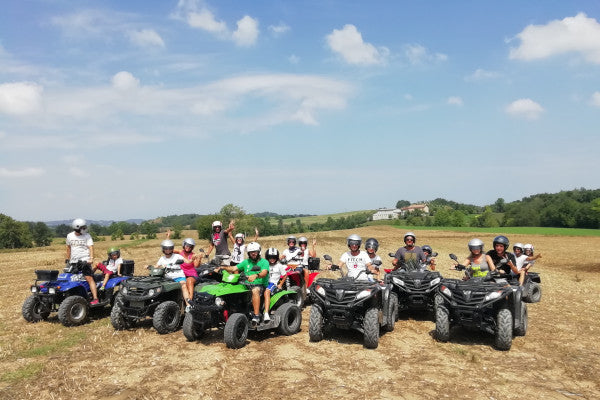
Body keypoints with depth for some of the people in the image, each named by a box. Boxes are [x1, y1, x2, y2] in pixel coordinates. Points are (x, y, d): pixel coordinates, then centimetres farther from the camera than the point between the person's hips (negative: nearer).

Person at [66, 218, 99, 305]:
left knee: (89, 278, -15)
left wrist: (91, 258, -25)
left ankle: (95, 298, -20)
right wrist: (67, 259, 26)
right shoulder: (70, 236, 10)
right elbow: (68, 247, 23)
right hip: (73, 262, 5)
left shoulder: (87, 236, -2)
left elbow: (91, 247, -11)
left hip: (84, 260, -5)